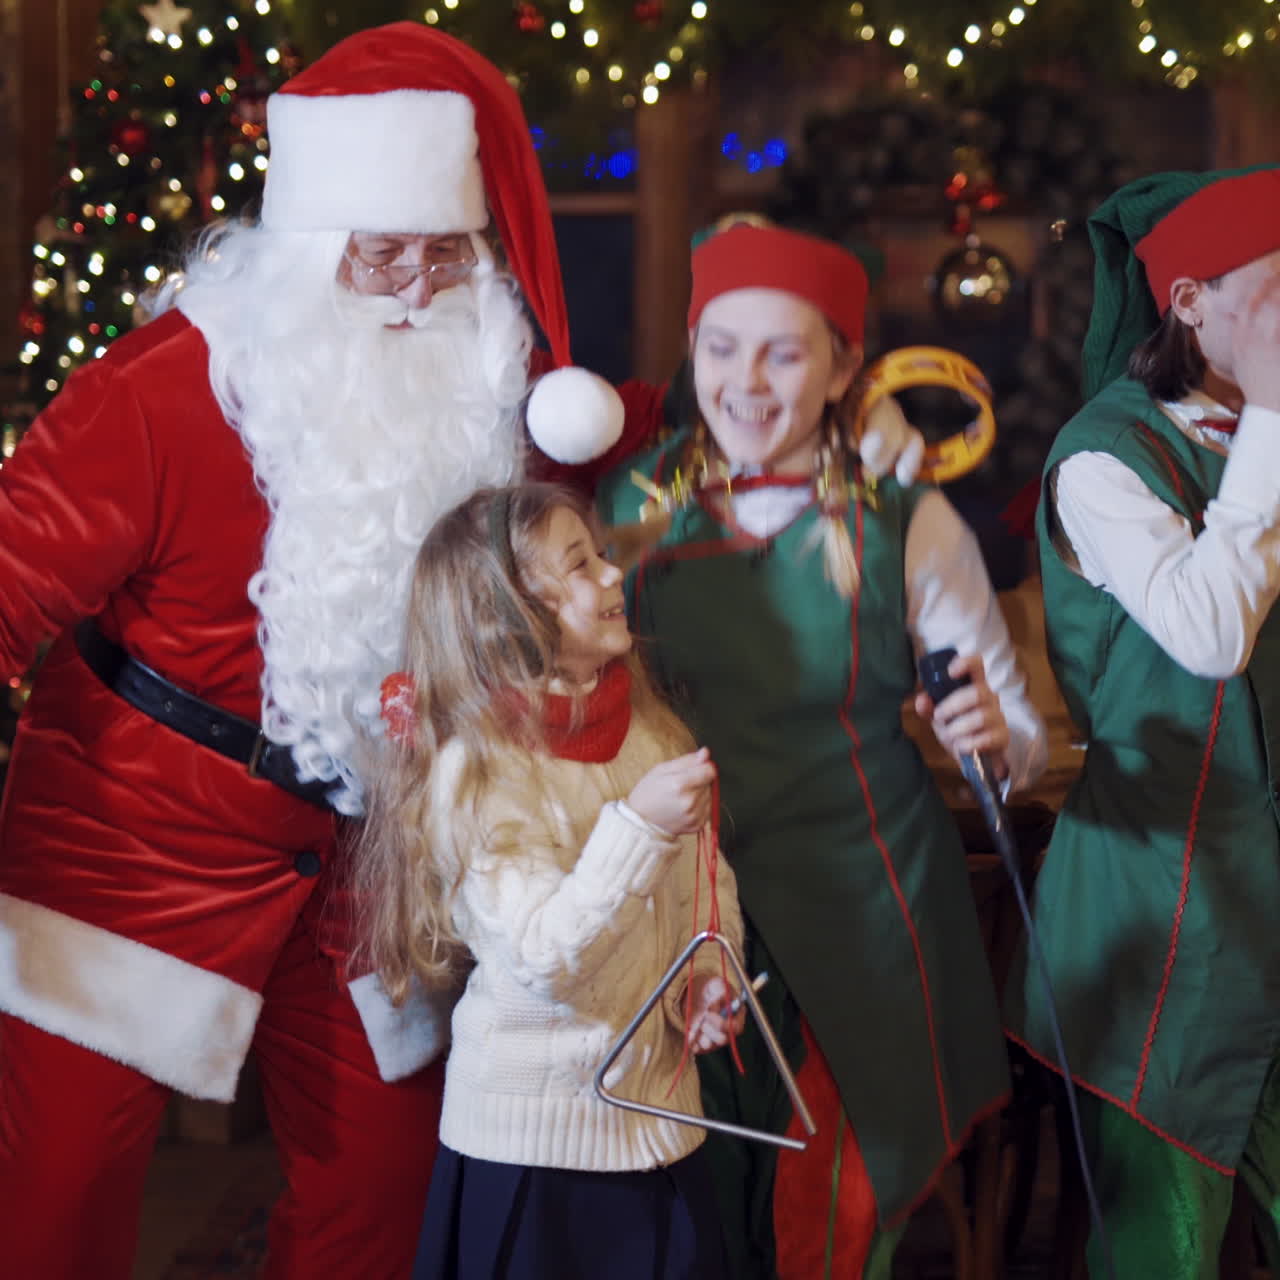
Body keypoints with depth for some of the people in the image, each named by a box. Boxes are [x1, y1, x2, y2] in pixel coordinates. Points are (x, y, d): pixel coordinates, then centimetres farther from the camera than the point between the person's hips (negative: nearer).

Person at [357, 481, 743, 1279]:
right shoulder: (474, 772, -16)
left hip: (658, 1106, 6)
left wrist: (711, 973, -4)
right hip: (538, 1128, -6)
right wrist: (639, 826, -32)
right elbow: (545, 959, -25)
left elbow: (707, 879, 15)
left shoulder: (649, 728, 4)